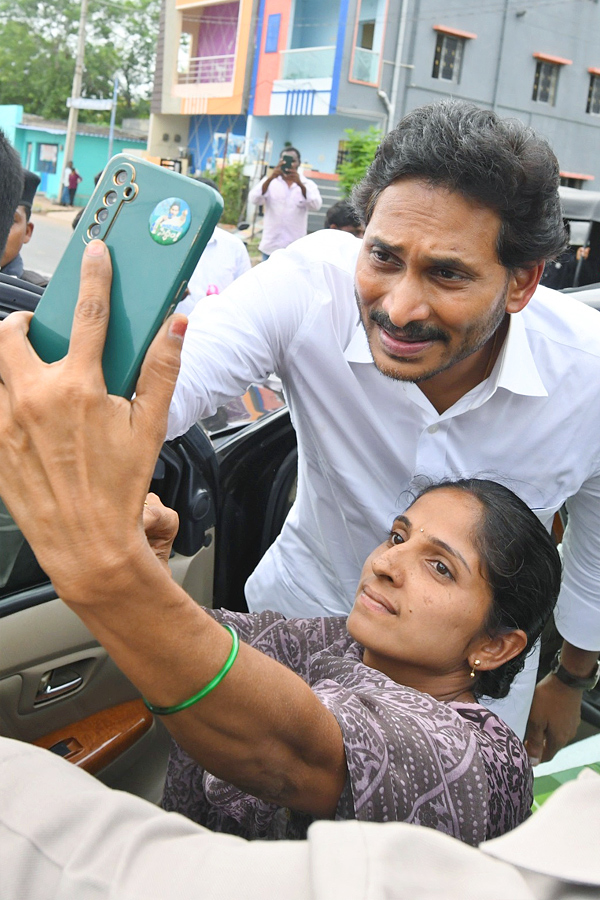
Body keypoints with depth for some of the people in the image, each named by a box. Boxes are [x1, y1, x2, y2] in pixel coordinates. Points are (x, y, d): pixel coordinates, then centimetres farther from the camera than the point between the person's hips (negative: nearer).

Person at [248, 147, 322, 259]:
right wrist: (270, 178, -28)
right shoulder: (270, 181, 6)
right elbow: (254, 199, -12)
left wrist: (300, 184, -30)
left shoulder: (308, 185, 5)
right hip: (271, 246, 1)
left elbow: (316, 205, -14)